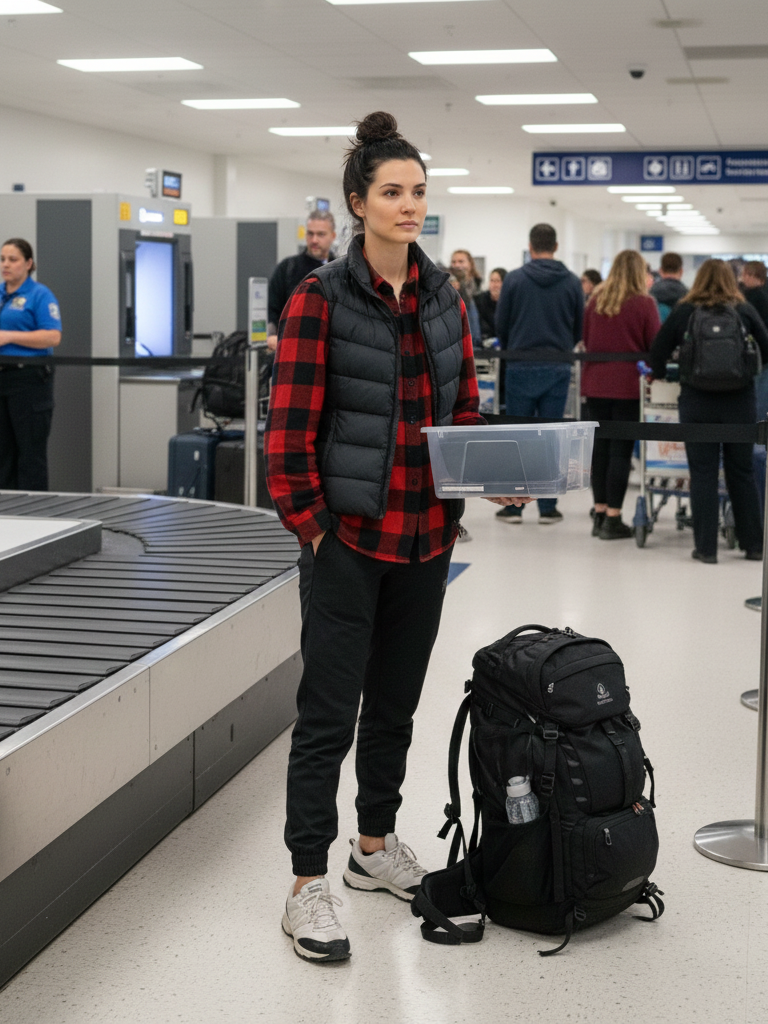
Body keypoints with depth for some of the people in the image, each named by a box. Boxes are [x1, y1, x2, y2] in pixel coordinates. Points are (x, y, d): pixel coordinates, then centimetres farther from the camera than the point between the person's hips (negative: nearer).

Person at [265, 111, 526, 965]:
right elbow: (288, 430, -11)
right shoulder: (321, 299, -9)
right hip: (348, 537, -6)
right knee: (329, 711, 0)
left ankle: (375, 846, 34)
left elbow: (466, 411, 14)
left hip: (426, 535, 6)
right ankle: (309, 885, 10)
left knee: (396, 701, 17)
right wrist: (310, 526, -12)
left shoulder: (445, 299, 8)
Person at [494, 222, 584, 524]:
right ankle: (547, 507, 6)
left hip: (521, 367, -1)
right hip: (558, 369, 1)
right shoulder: (572, 282, 2)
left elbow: (500, 324, 3)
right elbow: (580, 327, 8)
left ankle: (513, 506, 4)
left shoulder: (514, 279, -3)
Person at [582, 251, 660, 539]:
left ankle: (600, 514, 16)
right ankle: (612, 519, 1)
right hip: (628, 384, -4)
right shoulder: (644, 303, -8)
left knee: (600, 447, 11)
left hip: (595, 382, 4)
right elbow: (655, 345, -5)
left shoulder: (596, 299, 5)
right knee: (621, 450, 0)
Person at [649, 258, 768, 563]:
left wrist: (661, 375, 19)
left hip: (697, 403, -1)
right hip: (740, 403, 1)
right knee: (741, 472, 12)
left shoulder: (683, 312, 0)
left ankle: (706, 547, 2)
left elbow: (657, 353, 1)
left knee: (703, 474, 3)